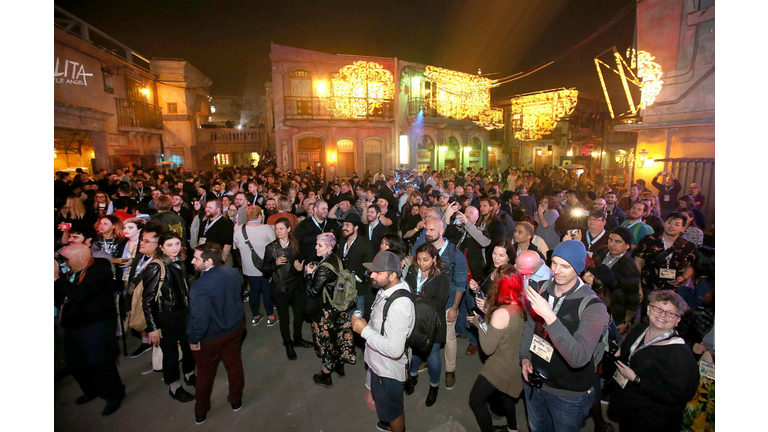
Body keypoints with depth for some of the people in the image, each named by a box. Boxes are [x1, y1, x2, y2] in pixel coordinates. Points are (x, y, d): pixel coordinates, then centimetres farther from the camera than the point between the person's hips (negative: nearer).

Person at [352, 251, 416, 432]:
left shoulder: (399, 305, -36)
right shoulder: (385, 290, -6)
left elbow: (395, 349, -37)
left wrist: (364, 330, -31)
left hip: (388, 371, -9)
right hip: (378, 363, 9)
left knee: (393, 410, 18)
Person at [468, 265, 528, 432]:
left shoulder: (501, 313, -32)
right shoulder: (522, 305, -10)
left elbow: (488, 348, -25)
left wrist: (479, 322, -13)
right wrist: (488, 310, 0)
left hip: (500, 368, -8)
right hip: (515, 364, 8)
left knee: (476, 399, 12)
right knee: (505, 396, 32)